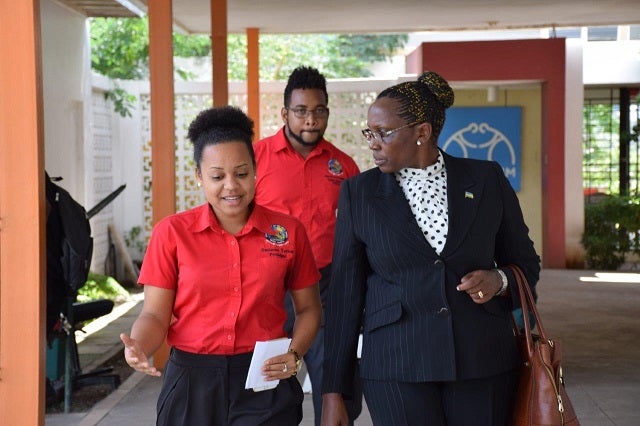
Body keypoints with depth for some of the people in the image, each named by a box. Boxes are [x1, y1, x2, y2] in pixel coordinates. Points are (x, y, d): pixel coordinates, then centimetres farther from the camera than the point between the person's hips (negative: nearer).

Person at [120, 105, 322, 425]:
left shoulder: (289, 231, -1)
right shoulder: (172, 232, -3)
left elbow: (308, 308, 9)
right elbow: (155, 314, -3)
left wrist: (294, 354, -9)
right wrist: (138, 348, -23)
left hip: (264, 382, 0)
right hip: (192, 382, 1)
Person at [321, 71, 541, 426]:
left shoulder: (487, 180, 3)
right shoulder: (358, 193, 2)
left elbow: (526, 263, 13)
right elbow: (344, 292, 2)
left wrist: (499, 281, -11)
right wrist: (333, 391, -1)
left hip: (483, 361, 1)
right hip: (395, 366, -1)